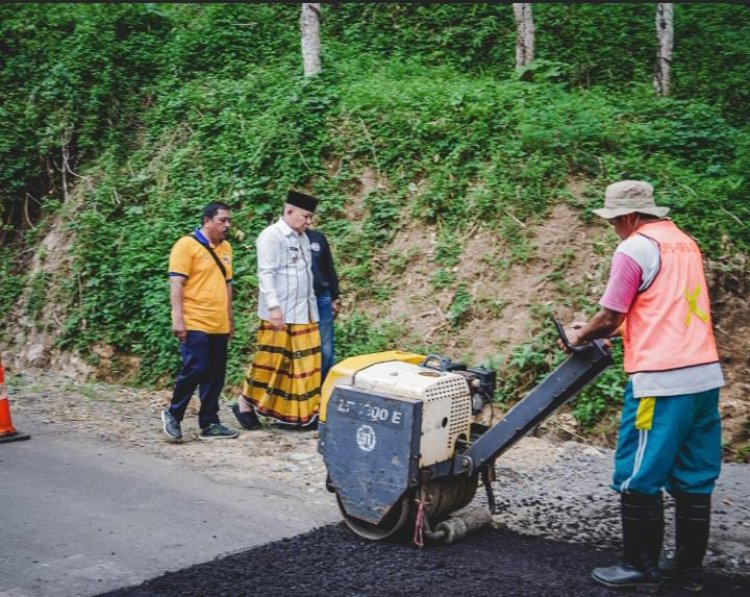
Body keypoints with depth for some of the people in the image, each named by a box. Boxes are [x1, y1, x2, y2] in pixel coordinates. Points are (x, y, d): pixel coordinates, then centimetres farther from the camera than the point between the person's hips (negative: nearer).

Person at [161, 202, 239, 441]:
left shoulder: (225, 248, 14)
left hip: (219, 325, 7)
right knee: (194, 370, -9)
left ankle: (209, 423, 15)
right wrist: (178, 319, -18)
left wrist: (230, 318, 20)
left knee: (215, 376, 8)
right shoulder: (187, 245, -7)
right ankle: (173, 414, 11)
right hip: (195, 323, -7)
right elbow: (176, 284, -12)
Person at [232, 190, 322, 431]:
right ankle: (245, 404, 14)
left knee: (302, 364, 6)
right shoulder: (271, 236, -8)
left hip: (304, 313, 7)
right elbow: (265, 274, -15)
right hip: (279, 314, -7)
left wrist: (311, 306, 14)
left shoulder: (303, 237, 15)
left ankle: (298, 413, 13)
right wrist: (274, 306, -22)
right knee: (271, 361, -1)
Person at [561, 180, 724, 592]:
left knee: (638, 479, 2)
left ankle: (641, 569, 10)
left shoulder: (634, 249, -8)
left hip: (661, 381, -8)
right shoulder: (685, 243, 17)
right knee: (694, 481, 12)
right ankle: (690, 569, 19)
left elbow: (608, 318, -7)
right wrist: (617, 332, 28)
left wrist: (579, 337, 13)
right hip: (705, 375, 8)